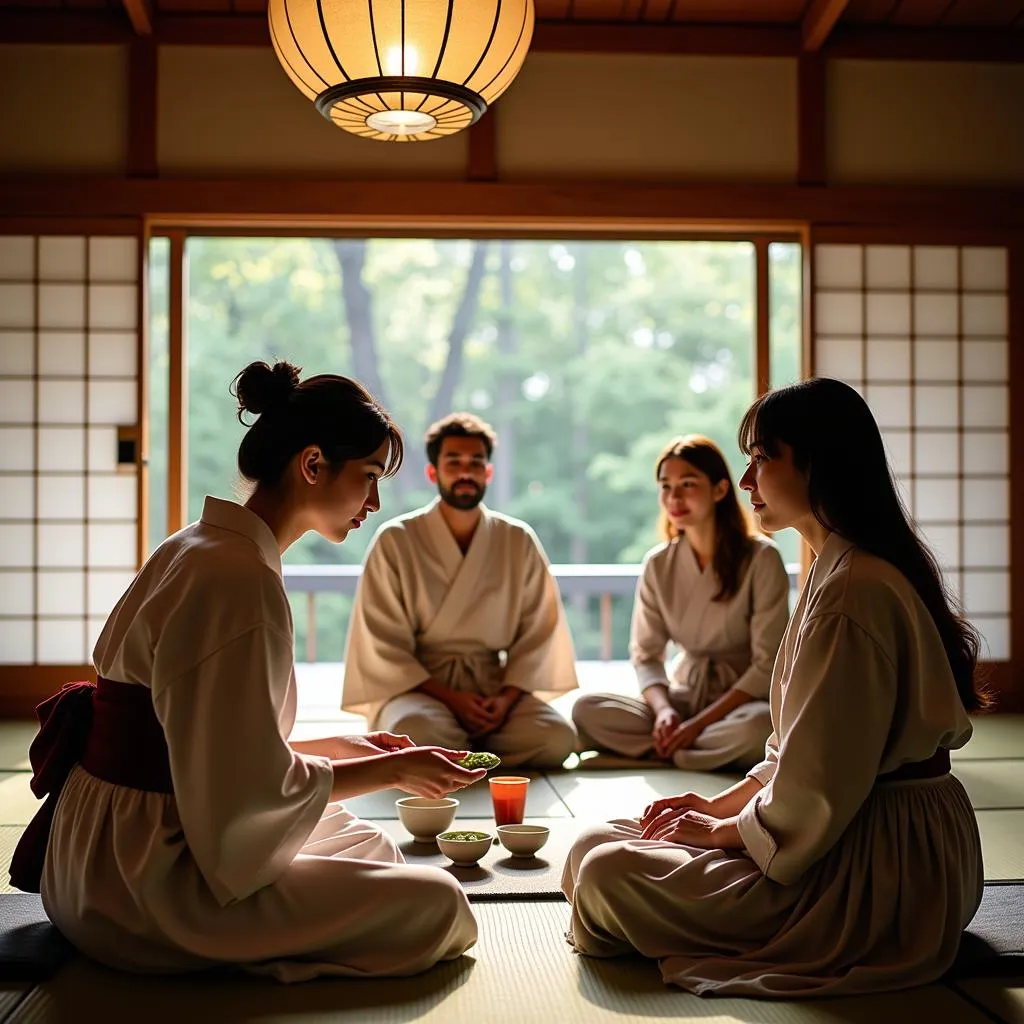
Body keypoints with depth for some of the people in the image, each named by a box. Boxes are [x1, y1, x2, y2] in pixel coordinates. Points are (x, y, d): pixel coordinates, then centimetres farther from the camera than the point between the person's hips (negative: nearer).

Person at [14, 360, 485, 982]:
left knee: (366, 843, 24)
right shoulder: (242, 580, -21)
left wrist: (339, 747, 12)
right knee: (438, 906, -12)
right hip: (142, 889, -10)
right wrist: (391, 771, -9)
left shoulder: (199, 549, 11)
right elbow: (253, 786, -21)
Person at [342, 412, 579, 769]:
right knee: (417, 734, -38)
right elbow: (384, 645, -5)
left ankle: (463, 758, -1)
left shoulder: (519, 542, 5)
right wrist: (448, 698, -15)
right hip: (416, 684, -2)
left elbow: (537, 633, 4)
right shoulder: (395, 542, -2)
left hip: (495, 683, 3)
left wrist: (507, 697, -13)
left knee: (557, 738, -27)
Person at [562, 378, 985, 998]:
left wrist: (723, 830, -8)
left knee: (605, 873, -17)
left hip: (874, 868, -10)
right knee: (597, 845, 7)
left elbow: (818, 791, -23)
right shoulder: (843, 570, 12)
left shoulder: (852, 591, -23)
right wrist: (718, 806, 8)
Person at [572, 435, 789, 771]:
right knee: (586, 709, -20)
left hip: (743, 699, -3)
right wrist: (663, 709, -20)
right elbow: (646, 655, 2)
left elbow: (768, 663, -12)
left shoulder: (761, 558, -10)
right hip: (685, 695, 3)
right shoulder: (658, 565, 1)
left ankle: (651, 752, -18)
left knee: (759, 726, -40)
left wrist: (699, 723, -18)